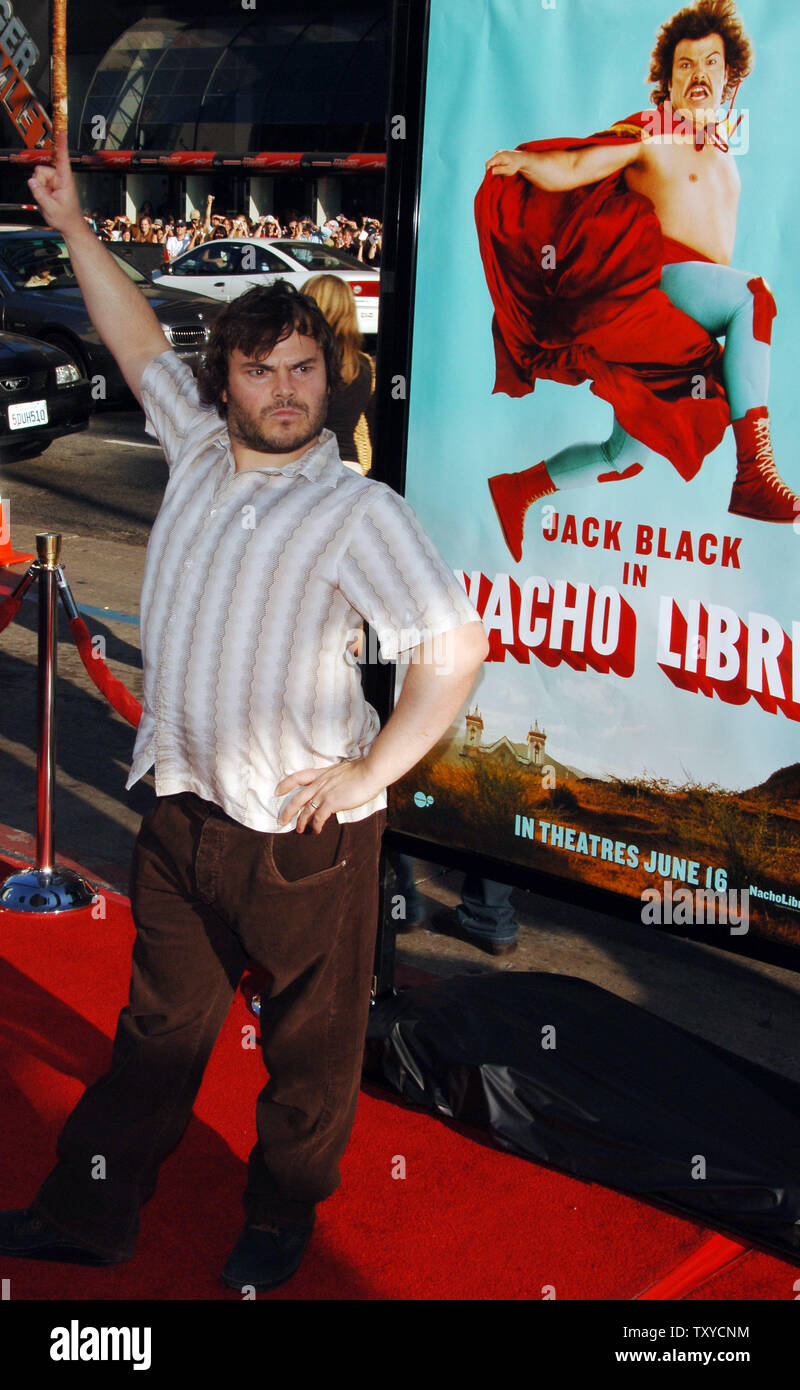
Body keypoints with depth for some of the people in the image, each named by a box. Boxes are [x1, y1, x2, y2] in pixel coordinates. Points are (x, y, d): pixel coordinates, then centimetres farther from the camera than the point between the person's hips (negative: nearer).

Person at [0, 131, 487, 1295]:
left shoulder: (359, 512, -13)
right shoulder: (197, 452, 4)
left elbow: (458, 645, -13)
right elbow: (140, 342, 18)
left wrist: (371, 773, -12)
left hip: (306, 830, -4)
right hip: (185, 812, 5)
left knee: (312, 1037, 13)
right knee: (159, 1023, 18)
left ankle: (283, 1217, 35)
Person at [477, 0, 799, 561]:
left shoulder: (725, 165, 29)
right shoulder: (650, 133, 8)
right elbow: (572, 168, -4)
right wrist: (527, 161, -21)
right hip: (656, 276, -7)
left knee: (639, 447, 1)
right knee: (753, 296, -33)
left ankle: (516, 491, 15)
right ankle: (754, 472, -40)